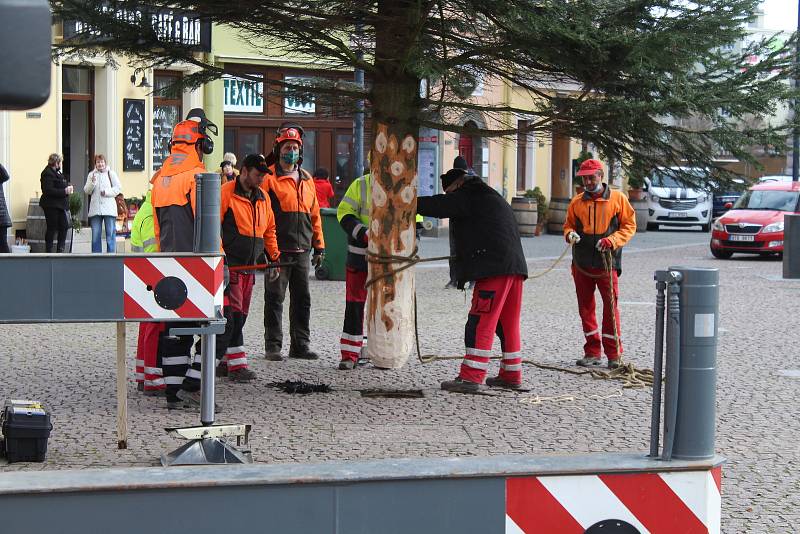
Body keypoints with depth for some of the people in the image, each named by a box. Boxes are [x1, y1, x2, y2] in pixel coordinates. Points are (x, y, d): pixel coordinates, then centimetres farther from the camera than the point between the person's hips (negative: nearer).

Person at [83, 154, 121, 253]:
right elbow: (86, 190, 6)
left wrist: (107, 192, -11)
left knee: (110, 233, -1)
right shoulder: (91, 175, 10)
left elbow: (118, 188, 1)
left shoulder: (111, 174, 4)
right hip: (95, 209, 2)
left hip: (109, 209, -2)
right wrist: (92, 182, -11)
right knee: (95, 234, 5)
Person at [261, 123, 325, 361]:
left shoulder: (306, 179, 16)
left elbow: (314, 214, 21)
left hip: (302, 250, 6)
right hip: (277, 250, -6)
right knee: (275, 299, 1)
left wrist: (319, 245, 18)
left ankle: (300, 345, 17)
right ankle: (273, 346, 7)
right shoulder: (269, 177, -4)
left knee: (302, 299, 9)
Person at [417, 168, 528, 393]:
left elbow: (438, 206, -5)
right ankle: (511, 375, 21)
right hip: (515, 267, 10)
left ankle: (471, 378, -12)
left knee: (480, 323, -10)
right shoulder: (494, 198, 28)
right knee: (508, 324, 15)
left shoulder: (469, 196, -1)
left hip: (494, 269, -10)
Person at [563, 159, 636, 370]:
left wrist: (612, 240, -13)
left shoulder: (618, 199, 1)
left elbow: (629, 225, 2)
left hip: (606, 263, -4)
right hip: (582, 263, 4)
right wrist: (570, 234, -6)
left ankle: (614, 354, 0)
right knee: (585, 308, 7)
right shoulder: (577, 202, 10)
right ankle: (592, 352, 16)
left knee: (611, 307, -7)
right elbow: (568, 224, 18)